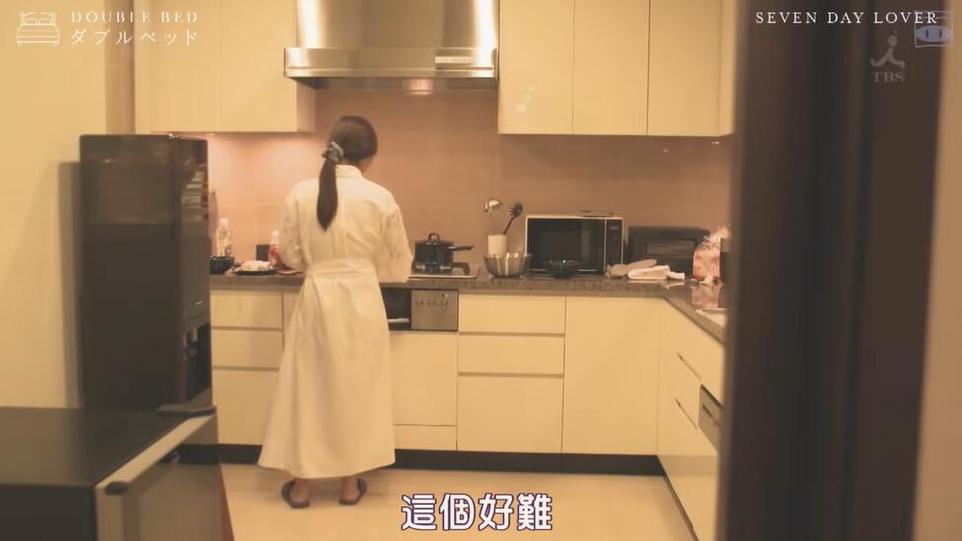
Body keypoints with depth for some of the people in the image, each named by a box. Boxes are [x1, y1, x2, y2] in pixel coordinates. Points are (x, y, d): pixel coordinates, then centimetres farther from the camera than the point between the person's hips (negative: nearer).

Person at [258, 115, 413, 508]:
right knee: (356, 386, 11)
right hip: (361, 300, 0)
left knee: (309, 386, 11)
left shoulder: (302, 193, -5)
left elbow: (290, 256, 1)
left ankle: (301, 484, 19)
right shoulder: (380, 198, -7)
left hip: (317, 298, 1)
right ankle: (350, 483, 21)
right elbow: (397, 264, 1)